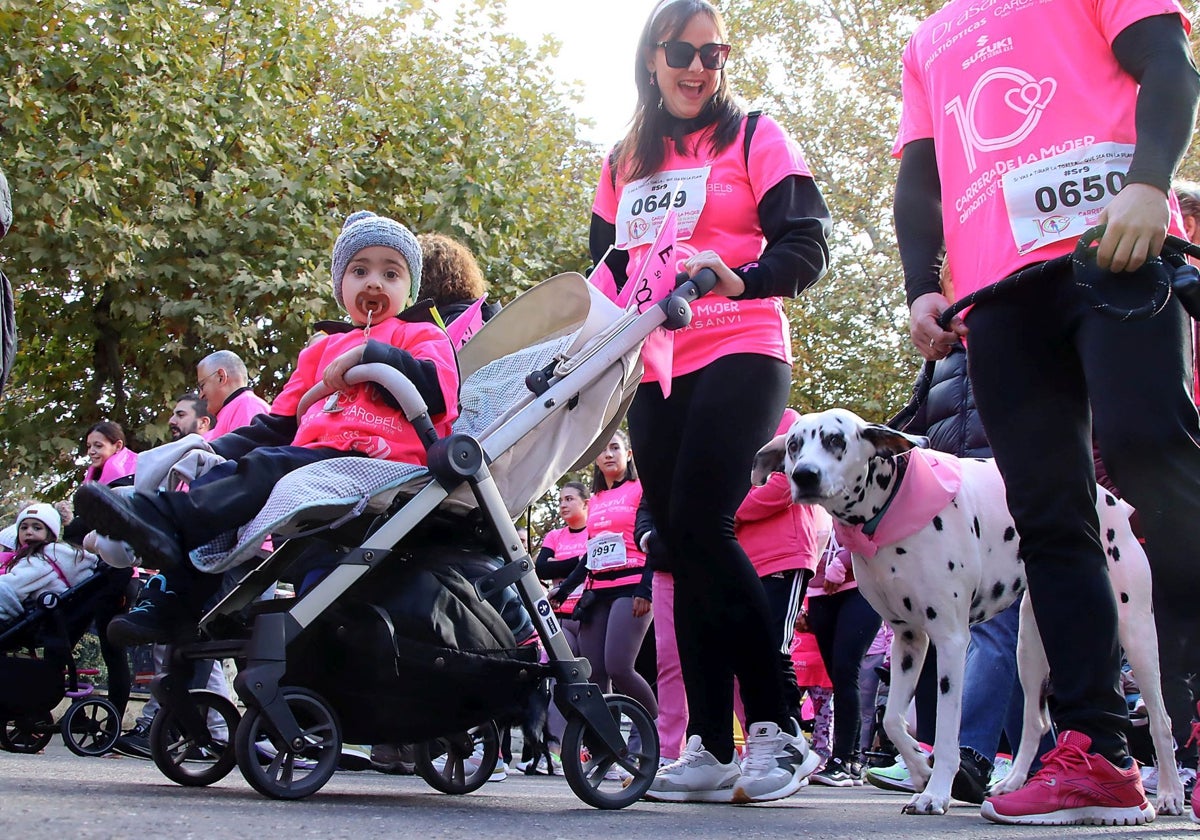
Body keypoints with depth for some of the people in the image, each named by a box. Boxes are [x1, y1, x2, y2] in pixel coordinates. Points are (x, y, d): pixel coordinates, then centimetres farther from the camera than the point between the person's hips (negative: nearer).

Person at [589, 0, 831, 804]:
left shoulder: (755, 137, 5)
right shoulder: (623, 164, 20)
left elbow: (809, 246, -4)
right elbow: (607, 269, 25)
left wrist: (742, 278, -23)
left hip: (740, 354, -5)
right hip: (656, 372, 6)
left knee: (700, 526, -19)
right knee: (682, 548, 1)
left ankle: (776, 729, -11)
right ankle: (710, 747, 3)